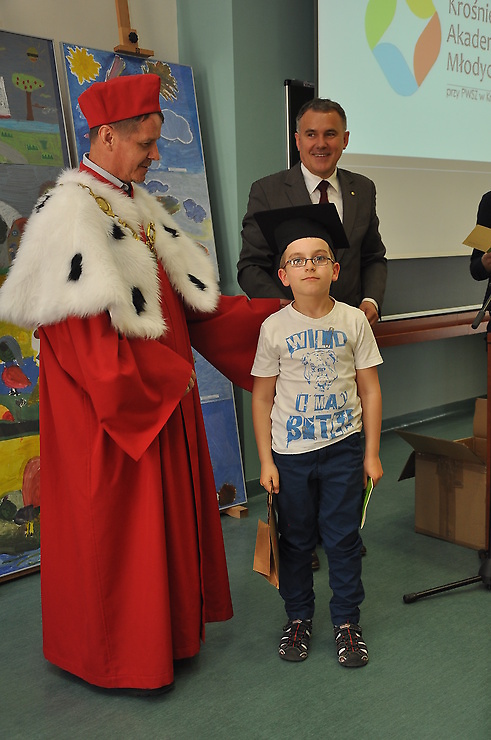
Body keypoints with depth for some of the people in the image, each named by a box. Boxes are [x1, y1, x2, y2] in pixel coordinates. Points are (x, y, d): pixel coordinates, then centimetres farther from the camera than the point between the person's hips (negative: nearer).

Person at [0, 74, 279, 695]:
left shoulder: (138, 206, 11)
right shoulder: (71, 212, -16)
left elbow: (189, 295, 11)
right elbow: (90, 335, -23)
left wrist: (279, 312, 6)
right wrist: (168, 375, -13)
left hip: (162, 399, 9)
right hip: (109, 410, -8)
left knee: (167, 514, 17)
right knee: (115, 526, 5)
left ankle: (165, 628, 36)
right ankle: (118, 654, 25)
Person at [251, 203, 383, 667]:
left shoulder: (353, 320, -3)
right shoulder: (275, 328, -6)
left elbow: (370, 389, 2)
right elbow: (262, 397, -1)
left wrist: (372, 453, 0)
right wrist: (266, 460, -3)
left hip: (343, 446, 0)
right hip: (290, 451, 0)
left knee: (343, 537, 8)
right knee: (295, 539, 12)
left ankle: (347, 622, 26)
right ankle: (298, 618, 31)